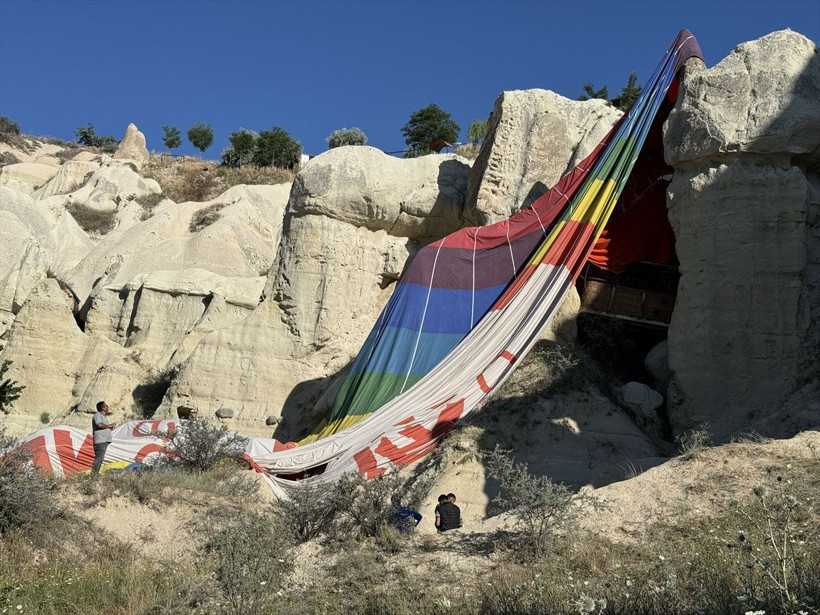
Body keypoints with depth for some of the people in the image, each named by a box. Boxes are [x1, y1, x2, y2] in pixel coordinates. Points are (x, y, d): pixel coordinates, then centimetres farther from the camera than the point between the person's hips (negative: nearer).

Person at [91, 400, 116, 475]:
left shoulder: (103, 416, 23)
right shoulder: (98, 415, -8)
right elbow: (99, 425, -25)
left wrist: (110, 427, 9)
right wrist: (109, 425, -13)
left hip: (104, 441, 10)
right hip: (100, 441, -10)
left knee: (100, 458, 9)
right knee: (99, 458, -14)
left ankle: (96, 474, 10)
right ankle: (93, 474, -16)